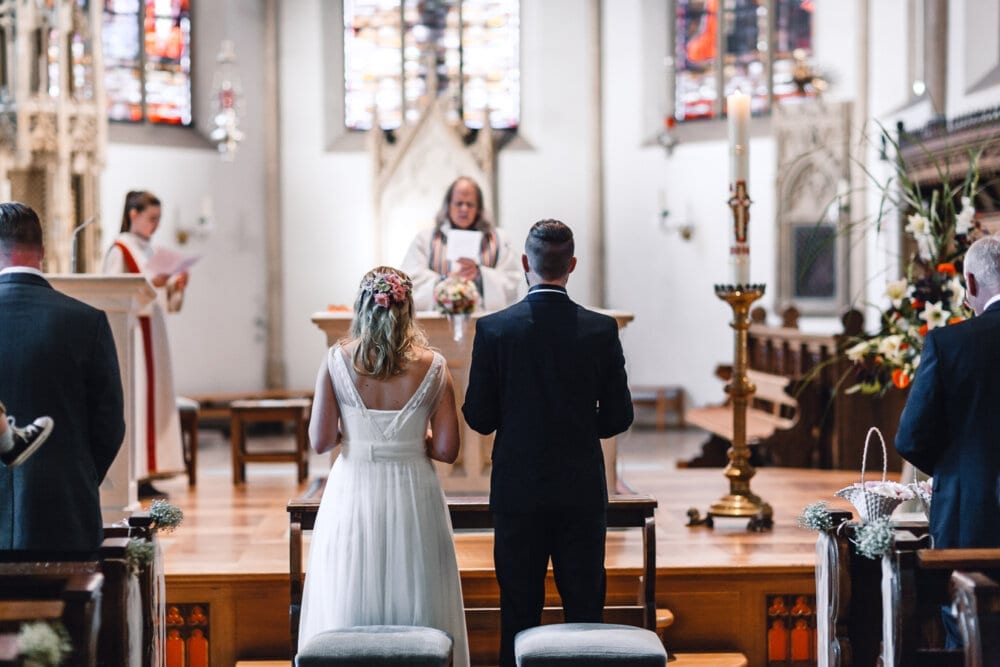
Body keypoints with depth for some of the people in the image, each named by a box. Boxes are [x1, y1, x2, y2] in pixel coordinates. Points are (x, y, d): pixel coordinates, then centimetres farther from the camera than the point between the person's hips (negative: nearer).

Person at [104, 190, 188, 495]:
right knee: (134, 401, -10)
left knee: (155, 400, 5)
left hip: (152, 332, 8)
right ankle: (132, 478, -7)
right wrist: (149, 283, -22)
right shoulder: (120, 250, -6)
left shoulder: (147, 249, 17)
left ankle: (145, 477, 8)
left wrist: (175, 286, 0)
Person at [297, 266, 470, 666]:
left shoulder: (336, 361, -6)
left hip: (352, 497, 0)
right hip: (413, 497, 0)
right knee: (415, 612, 10)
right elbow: (447, 450, -6)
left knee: (348, 612, 10)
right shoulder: (432, 366, -6)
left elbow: (320, 441, -6)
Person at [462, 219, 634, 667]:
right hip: (582, 493, 1)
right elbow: (618, 417, -2)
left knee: (518, 614, 7)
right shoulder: (601, 330, -6)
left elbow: (478, 417, -5)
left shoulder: (494, 329, -8)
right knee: (585, 611, 8)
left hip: (518, 492, 0)